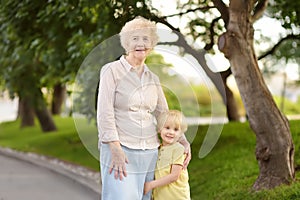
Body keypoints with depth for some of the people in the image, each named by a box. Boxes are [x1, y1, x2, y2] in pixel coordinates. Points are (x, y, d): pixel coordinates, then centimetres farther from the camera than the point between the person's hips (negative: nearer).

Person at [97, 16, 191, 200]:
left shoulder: (153, 78, 15)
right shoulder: (112, 71, -1)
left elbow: (163, 114, 21)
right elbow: (104, 112, -8)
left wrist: (183, 141, 7)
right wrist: (115, 148, -17)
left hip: (149, 153, 5)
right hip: (120, 151, -5)